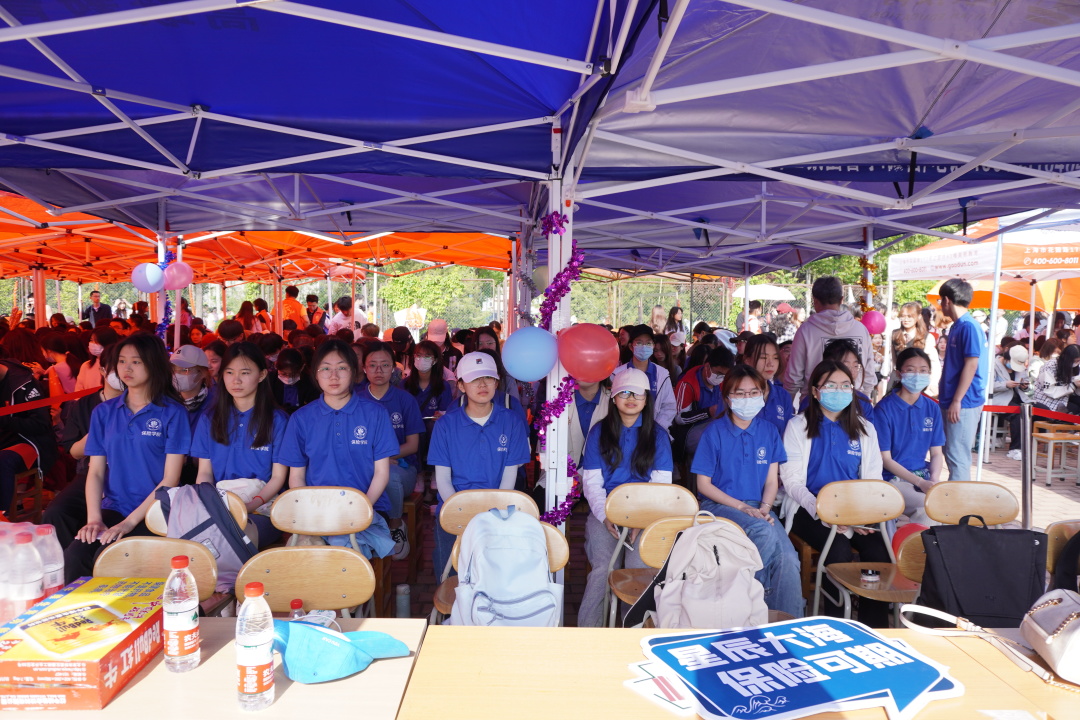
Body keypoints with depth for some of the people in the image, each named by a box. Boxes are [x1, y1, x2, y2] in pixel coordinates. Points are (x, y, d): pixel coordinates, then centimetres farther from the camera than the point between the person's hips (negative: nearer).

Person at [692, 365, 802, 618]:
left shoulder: (769, 431, 10)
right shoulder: (715, 431, -1)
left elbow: (772, 480, 11)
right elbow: (703, 484, -2)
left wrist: (764, 508, -10)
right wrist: (743, 507, -11)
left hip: (758, 507, 3)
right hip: (719, 505, -3)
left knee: (788, 559, -26)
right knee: (765, 533, -34)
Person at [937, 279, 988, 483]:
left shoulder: (968, 327, -14)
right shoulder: (957, 326, 15)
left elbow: (971, 365, -19)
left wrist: (956, 401, -20)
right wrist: (943, 395, 22)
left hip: (963, 404, -10)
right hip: (952, 401, 10)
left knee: (957, 456, -5)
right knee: (952, 453, 14)